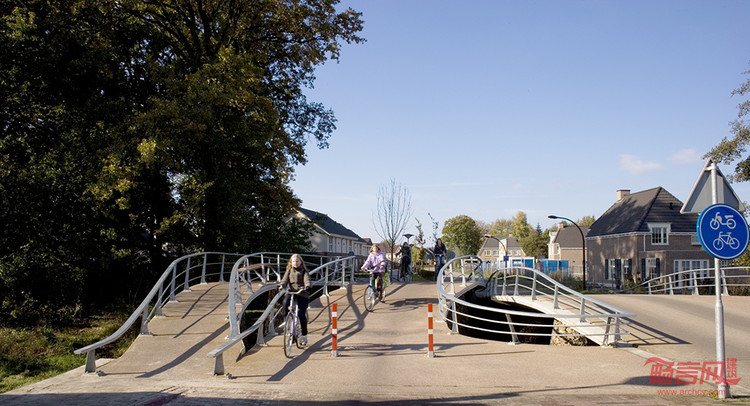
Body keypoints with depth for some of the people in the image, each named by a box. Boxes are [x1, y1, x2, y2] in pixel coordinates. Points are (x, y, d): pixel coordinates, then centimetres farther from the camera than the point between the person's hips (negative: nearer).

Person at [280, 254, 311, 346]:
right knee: (285, 302, -31)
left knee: (301, 313, -14)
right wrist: (282, 285, -23)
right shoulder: (289, 271, 14)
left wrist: (307, 286, -34)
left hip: (303, 294, -2)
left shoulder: (304, 271, 5)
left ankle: (304, 335, 2)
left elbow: (307, 280, -11)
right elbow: (285, 279, 0)